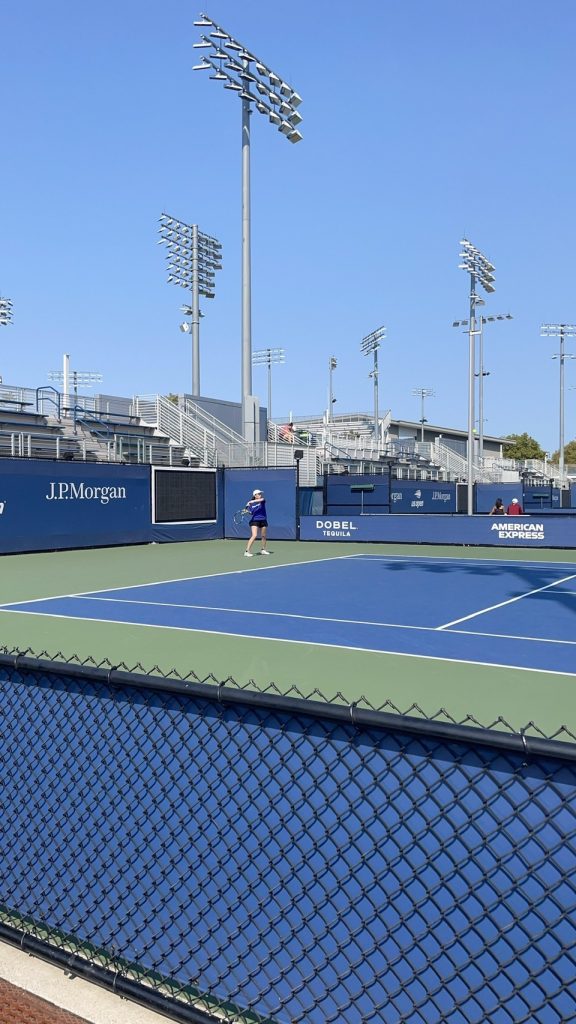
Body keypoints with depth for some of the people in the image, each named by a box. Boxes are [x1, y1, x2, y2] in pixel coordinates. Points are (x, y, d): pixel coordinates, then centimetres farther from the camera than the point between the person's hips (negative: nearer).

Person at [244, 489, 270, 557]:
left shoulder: (262, 500, -1)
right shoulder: (251, 503, -2)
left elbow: (261, 499, -26)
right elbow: (250, 513, 1)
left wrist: (252, 501, -36)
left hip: (263, 520, 3)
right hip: (254, 521, -3)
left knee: (263, 536, 16)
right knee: (254, 535, -20)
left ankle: (263, 550, 38)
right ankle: (247, 551, -21)